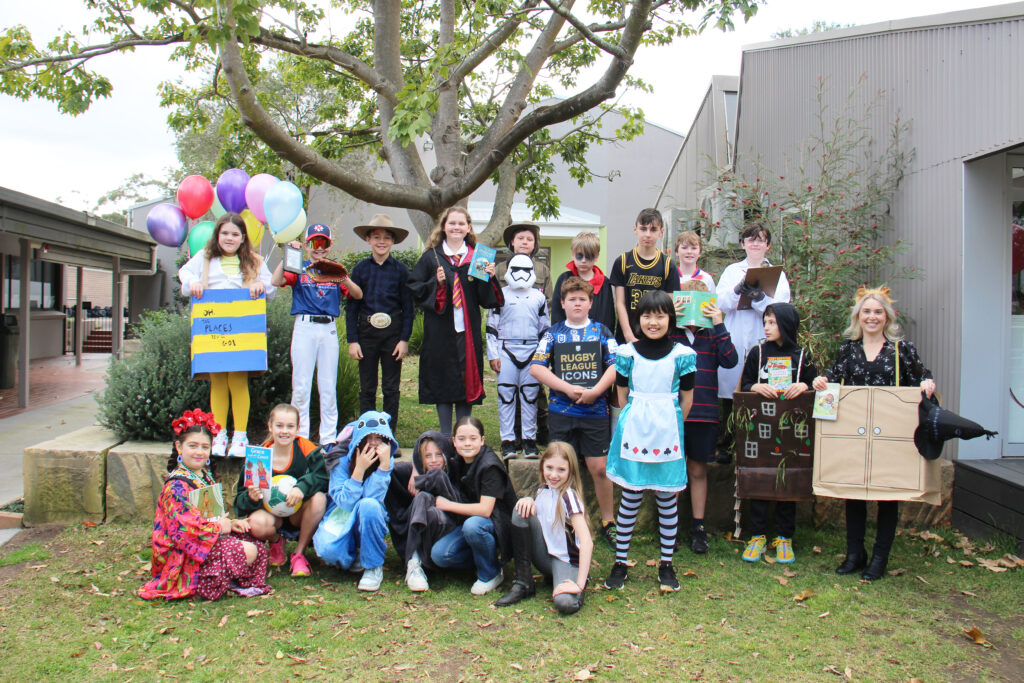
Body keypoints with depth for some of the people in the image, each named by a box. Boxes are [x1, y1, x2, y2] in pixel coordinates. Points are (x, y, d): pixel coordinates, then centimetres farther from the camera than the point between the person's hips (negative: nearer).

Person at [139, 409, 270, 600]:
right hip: (186, 555, -9)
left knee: (257, 546, 4)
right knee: (248, 552, -19)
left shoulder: (206, 476, 10)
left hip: (210, 538, 10)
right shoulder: (177, 486, -20)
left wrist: (230, 523, 1)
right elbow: (188, 528, -27)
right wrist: (220, 527, -14)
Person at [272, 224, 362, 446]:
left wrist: (344, 279, -15)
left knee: (329, 386, 4)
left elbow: (358, 295, 2)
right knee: (301, 385, -1)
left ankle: (329, 439, 10)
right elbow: (276, 281, -11)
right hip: (304, 327, -2)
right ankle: (300, 437, 7)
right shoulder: (299, 268, 7)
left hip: (329, 329, 2)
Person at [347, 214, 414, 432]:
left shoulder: (400, 270, 0)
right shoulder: (360, 269, 2)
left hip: (393, 332, -1)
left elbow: (408, 308, 2)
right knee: (367, 388, 7)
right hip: (366, 332, 1)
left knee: (391, 388, 5)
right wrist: (352, 340, -2)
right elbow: (351, 307, 4)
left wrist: (404, 339, -5)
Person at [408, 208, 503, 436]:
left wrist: (489, 278, -9)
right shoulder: (431, 257, 6)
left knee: (468, 381, 4)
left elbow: (486, 299, 8)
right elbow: (414, 289, 3)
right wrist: (436, 283, -12)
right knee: (443, 382, 2)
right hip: (440, 331, -1)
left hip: (468, 331, 1)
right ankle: (445, 437, 13)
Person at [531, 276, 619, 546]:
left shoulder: (601, 332, 7)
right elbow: (536, 367, -3)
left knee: (600, 468, 0)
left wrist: (595, 391, -15)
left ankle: (608, 522, 15)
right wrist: (569, 389, -11)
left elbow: (615, 366, -1)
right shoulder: (553, 333, 7)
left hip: (595, 410, -1)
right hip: (561, 410, 1)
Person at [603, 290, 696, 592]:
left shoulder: (682, 355, -1)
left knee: (667, 498, 8)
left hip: (668, 435, 0)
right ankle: (620, 561, 17)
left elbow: (687, 400, 6)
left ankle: (666, 564, 21)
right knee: (630, 498, 5)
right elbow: (622, 395, 9)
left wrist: (668, 425, 9)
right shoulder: (627, 353, 1)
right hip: (633, 432, 0)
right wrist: (638, 421, 9)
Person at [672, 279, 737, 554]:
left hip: (704, 415, 2)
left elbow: (730, 360, -8)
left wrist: (719, 326, -11)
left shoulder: (712, 336, 7)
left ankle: (698, 528, 23)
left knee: (698, 471, 12)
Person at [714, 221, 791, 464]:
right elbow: (719, 304, 2)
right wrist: (737, 290, -16)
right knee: (729, 397, 3)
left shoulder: (777, 274, 10)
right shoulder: (731, 271, 14)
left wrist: (757, 296, -20)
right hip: (733, 343, 1)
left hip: (763, 343, -1)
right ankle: (727, 446, 14)